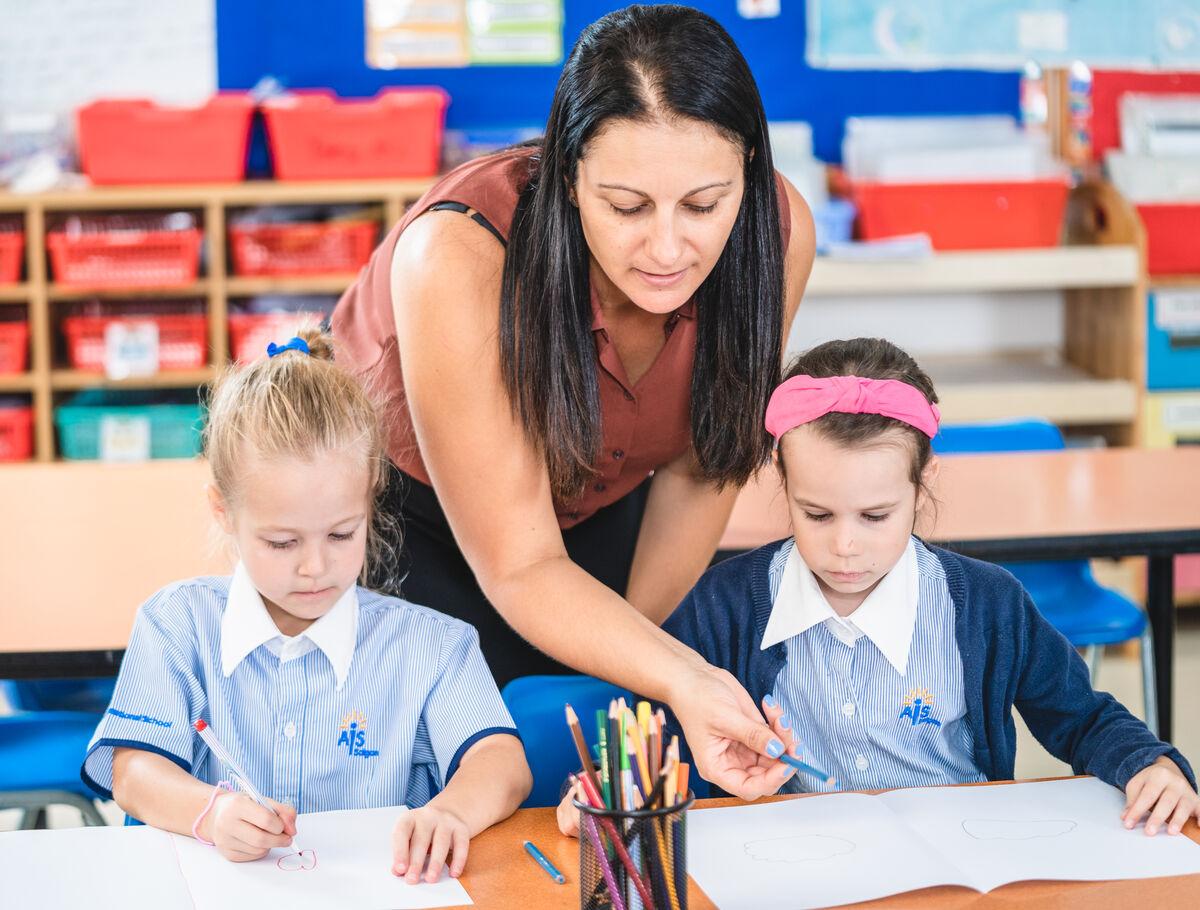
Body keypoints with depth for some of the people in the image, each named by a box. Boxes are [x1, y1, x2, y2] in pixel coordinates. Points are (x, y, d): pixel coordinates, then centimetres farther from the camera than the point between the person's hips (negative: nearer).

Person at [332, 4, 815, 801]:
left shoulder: (777, 232, -27)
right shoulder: (460, 257, -41)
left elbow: (698, 469, -9)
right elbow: (520, 566, -35)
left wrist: (629, 646, -4)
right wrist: (681, 681, -49)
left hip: (599, 503, 4)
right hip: (405, 502, -3)